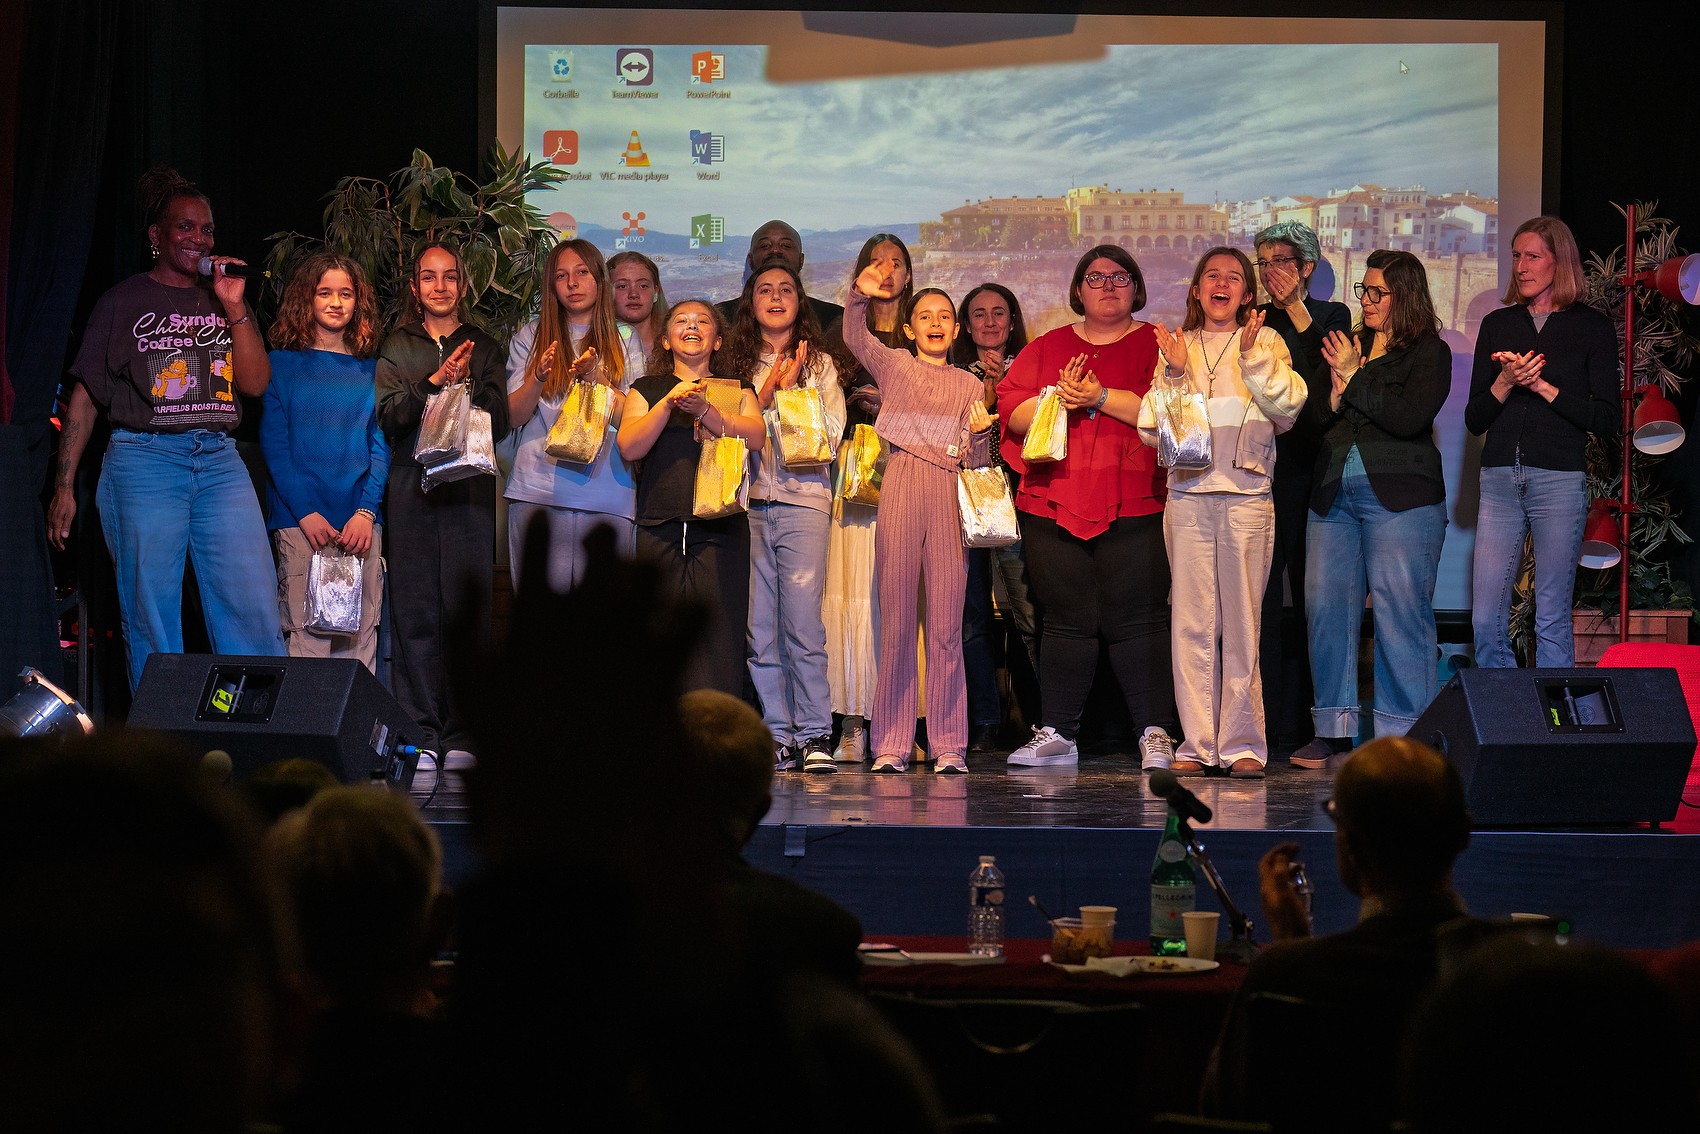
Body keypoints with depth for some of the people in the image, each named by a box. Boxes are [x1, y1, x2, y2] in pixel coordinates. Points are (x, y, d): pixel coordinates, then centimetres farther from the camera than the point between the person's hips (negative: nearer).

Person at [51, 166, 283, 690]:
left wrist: (233, 308, -2)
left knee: (255, 613, -8)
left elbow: (256, 383, 8)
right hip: (144, 461, -3)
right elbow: (85, 395, 6)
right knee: (150, 621, -3)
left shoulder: (226, 301, 18)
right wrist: (64, 486, 0)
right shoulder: (124, 302, 8)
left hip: (219, 464, 3)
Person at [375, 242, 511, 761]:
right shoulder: (396, 346, 13)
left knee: (465, 609, -5)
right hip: (411, 487, 0)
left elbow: (498, 422, 6)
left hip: (468, 489, 0)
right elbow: (387, 415, 0)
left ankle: (461, 736, -2)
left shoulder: (484, 348, 14)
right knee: (415, 610, -3)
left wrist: (467, 383, -10)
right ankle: (420, 732, 0)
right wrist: (435, 381, -13)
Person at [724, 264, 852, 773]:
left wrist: (793, 390, -3)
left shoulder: (821, 363, 11)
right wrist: (766, 391, -4)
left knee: (804, 625, -9)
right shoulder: (737, 362, 14)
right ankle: (777, 736, 3)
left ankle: (815, 735, -5)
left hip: (804, 500, -2)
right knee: (759, 629, -1)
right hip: (750, 505, 2)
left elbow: (830, 438, 4)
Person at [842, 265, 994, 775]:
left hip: (950, 497, 1)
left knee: (946, 626, -1)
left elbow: (976, 460, 10)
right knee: (896, 622, -1)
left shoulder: (969, 385, 15)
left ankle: (948, 743, 2)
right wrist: (861, 295, -21)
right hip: (900, 495, -1)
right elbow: (854, 337, -4)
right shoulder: (895, 366, 13)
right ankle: (891, 743, 3)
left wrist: (980, 435, -11)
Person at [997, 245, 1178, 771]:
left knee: (1136, 621, -7)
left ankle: (1156, 734, -5)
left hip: (1133, 506, -3)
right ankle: (1055, 734, 9)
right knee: (1066, 619, 6)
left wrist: (1101, 397, -14)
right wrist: (1056, 399, -9)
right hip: (1054, 505, 3)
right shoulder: (1047, 347, 18)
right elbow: (1011, 411, 8)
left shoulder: (1155, 346, 7)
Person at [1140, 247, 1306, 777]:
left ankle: (1243, 743, -1)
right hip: (1187, 492, 2)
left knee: (1241, 620, -4)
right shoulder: (1177, 346, 15)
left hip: (1247, 494, -2)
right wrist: (1173, 374, -4)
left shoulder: (1264, 342, 10)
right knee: (1192, 621, -3)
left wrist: (1253, 355, -14)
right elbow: (1151, 426, 10)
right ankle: (1198, 742, 0)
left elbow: (1288, 405, -4)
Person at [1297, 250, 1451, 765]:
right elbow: (1313, 416, 14)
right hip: (1333, 495, 6)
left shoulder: (1429, 353, 1)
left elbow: (1408, 417, -14)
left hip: (1399, 495, -6)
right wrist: (1336, 388, -6)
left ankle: (1402, 733, -4)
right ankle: (1334, 726, 9)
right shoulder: (1347, 346, 19)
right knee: (1326, 606, 2)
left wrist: (1354, 377, -7)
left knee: (1399, 611, -8)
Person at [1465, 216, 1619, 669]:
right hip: (1500, 478, 3)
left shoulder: (1592, 327, 5)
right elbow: (1474, 420, 11)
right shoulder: (1498, 325, 14)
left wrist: (1542, 386, -9)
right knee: (1486, 620, -3)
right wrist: (1505, 383, -7)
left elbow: (1607, 419, -3)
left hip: (1560, 478, -3)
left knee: (1552, 619, -2)